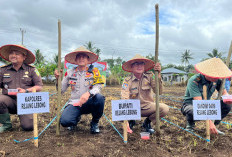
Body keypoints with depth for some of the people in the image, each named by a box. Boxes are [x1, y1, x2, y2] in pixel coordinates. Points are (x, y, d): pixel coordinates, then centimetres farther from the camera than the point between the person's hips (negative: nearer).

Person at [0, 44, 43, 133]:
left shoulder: (31, 70, 4)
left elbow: (39, 86, -2)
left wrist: (26, 91, -17)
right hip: (9, 100, 2)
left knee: (28, 127, -19)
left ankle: (24, 116, 20)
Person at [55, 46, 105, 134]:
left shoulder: (94, 72, 1)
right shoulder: (70, 72, 7)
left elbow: (98, 87, -13)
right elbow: (61, 90, 9)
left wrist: (88, 93, -34)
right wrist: (58, 79, -9)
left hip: (89, 103, -1)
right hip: (74, 103, 1)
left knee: (99, 98, -34)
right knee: (64, 121, -26)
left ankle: (94, 123, -4)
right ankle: (76, 118, 14)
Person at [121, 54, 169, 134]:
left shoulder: (150, 76, -9)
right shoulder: (127, 80, -13)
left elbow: (159, 92, -18)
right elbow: (124, 98, -25)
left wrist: (158, 76, -31)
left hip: (148, 107, 1)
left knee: (165, 108, -26)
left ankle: (147, 122, 5)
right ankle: (131, 121, 10)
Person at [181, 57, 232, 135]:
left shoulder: (217, 80, -9)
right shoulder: (194, 81, -29)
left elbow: (224, 93, -9)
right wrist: (210, 122, -42)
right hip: (190, 105, -5)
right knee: (193, 112, -40)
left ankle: (214, 127, 6)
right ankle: (190, 125, -3)